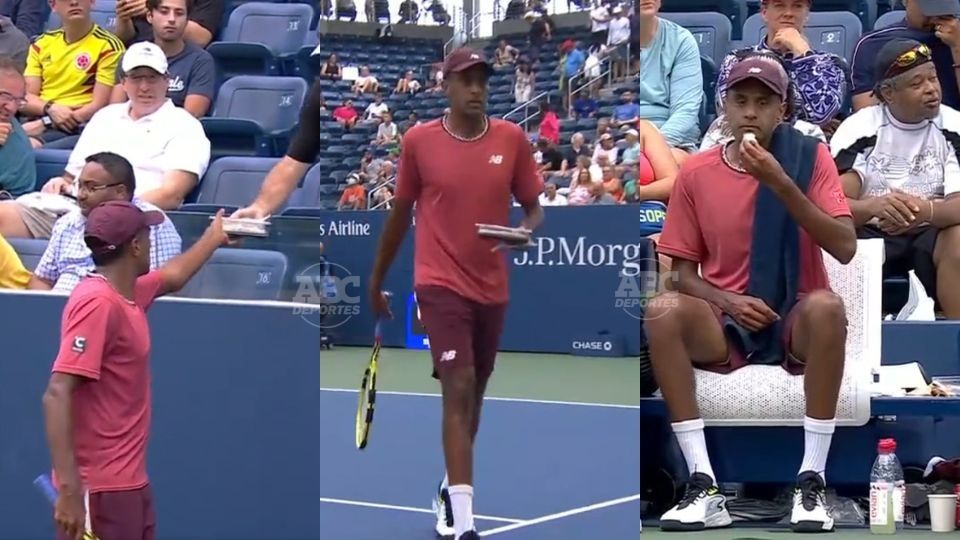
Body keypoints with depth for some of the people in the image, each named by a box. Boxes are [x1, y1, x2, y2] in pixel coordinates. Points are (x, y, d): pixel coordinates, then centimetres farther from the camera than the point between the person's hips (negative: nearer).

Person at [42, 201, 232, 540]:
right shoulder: (98, 303, -18)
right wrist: (70, 489, -31)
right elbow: (57, 396, -25)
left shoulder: (129, 294, 9)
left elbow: (173, 277, 33)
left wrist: (215, 236, 47)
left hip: (129, 481, 10)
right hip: (100, 490, -10)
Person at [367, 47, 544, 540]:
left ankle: (451, 490, 39)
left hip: (492, 288, 4)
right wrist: (376, 281, 14)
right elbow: (400, 214, 7)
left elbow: (534, 207, 7)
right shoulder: (419, 140, -4)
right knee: (458, 390, -16)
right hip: (441, 285, -4)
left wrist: (525, 230, -17)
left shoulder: (512, 138, 1)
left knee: (473, 396, 17)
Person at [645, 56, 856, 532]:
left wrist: (780, 184, -23)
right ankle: (704, 486, -29)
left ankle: (811, 483, -28)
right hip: (725, 326, 2)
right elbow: (684, 271, 5)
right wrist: (728, 301, -16)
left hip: (796, 323, -1)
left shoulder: (810, 157, -2)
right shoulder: (695, 173, 2)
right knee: (662, 310, -30)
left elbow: (845, 248, -14)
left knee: (826, 304, -36)